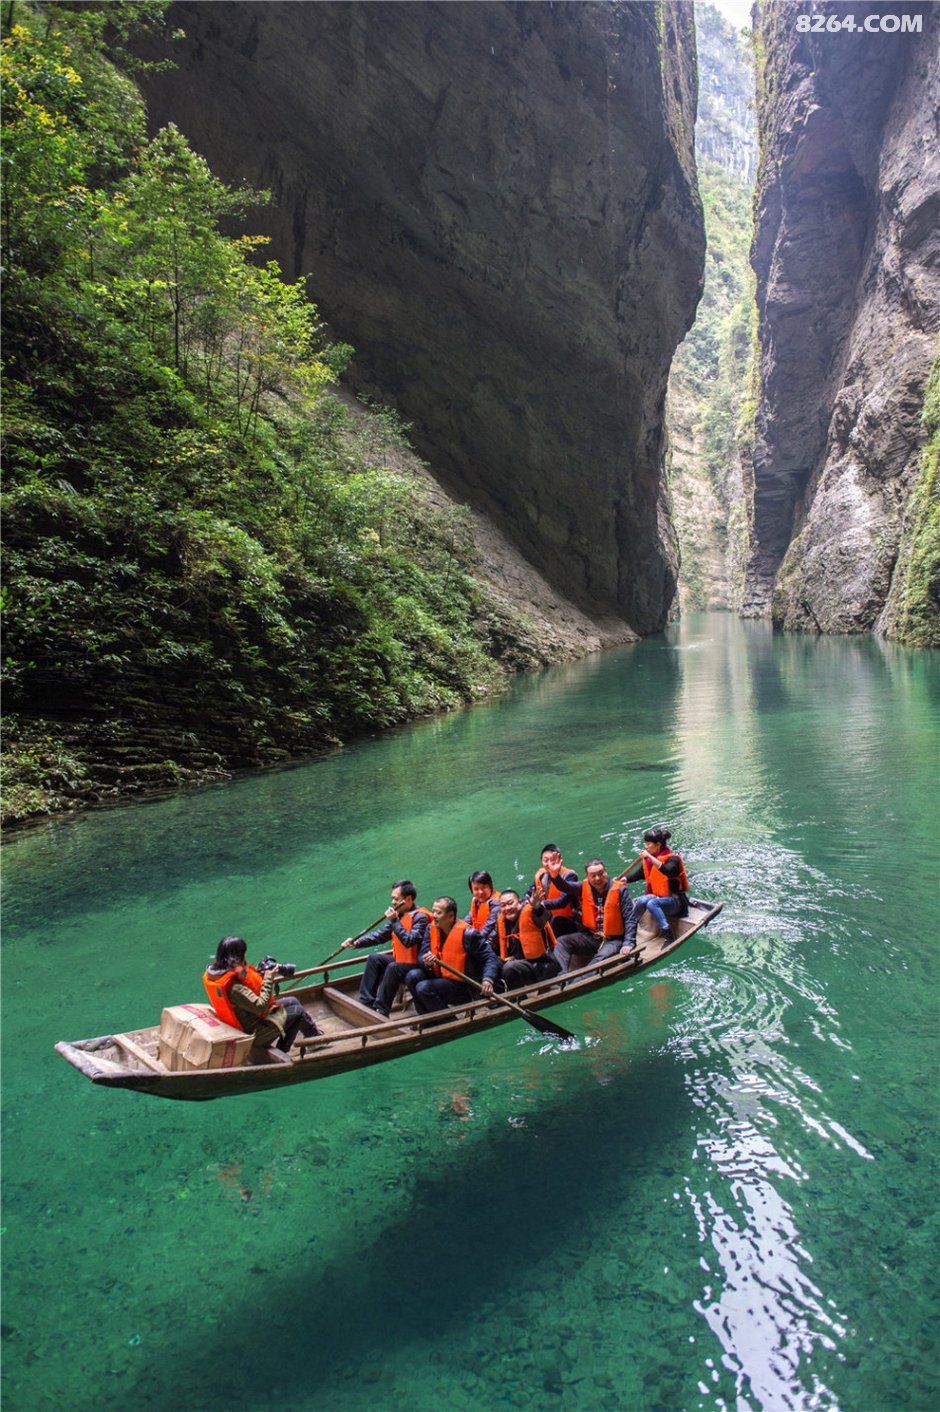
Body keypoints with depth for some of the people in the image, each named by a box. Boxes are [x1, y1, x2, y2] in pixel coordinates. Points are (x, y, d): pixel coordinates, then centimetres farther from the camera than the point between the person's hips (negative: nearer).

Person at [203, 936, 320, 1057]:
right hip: (252, 1031, -9)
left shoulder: (215, 972, -8)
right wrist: (268, 978, -23)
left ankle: (310, 1029, 39)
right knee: (298, 1010, 5)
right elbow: (260, 1006, -31)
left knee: (293, 1000, 17)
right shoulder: (234, 988, -37)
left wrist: (259, 973, -6)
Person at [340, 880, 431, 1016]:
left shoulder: (420, 917, -20)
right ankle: (366, 1002, 3)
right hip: (400, 960, 9)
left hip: (416, 965, -9)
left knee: (393, 968, -29)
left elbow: (409, 941, -32)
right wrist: (356, 942, 0)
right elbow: (380, 935, 8)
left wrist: (394, 921, -29)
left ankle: (381, 1011, -21)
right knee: (375, 959, 2)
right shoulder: (398, 914, 4)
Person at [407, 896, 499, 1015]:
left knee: (423, 988, -23)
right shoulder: (431, 928, 0)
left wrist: (487, 980, -32)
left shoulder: (467, 933, -19)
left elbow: (490, 958, -16)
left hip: (464, 988, -7)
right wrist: (427, 963, -24)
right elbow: (423, 955, 1)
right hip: (441, 977, 7)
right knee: (412, 977, -12)